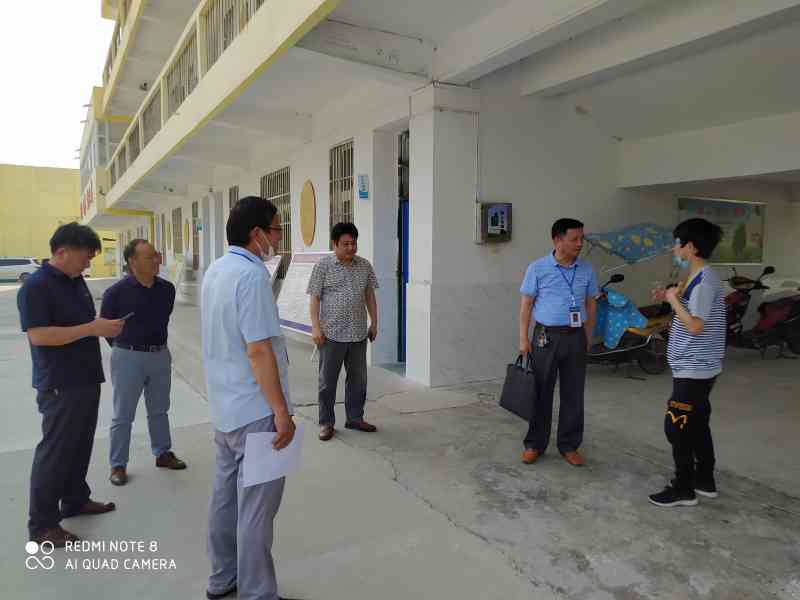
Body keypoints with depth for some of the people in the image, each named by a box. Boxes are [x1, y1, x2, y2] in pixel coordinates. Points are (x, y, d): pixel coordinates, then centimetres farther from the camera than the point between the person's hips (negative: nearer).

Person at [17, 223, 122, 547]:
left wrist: (106, 325, 2)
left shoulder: (77, 281, 10)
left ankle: (76, 499, 34)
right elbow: (38, 335, -24)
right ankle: (42, 523, 12)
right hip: (59, 385, -8)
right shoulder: (35, 286, -16)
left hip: (86, 380, 8)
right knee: (54, 450, 0)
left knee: (80, 445, 18)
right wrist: (92, 329, -25)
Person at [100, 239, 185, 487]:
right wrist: (125, 347, 6)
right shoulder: (116, 292, -15)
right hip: (128, 358, -4)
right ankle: (118, 465, 21)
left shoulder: (167, 289, -2)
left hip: (160, 355, 4)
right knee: (123, 415, 7)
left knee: (159, 410, 17)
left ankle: (163, 453, 32)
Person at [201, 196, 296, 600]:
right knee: (257, 505, 2)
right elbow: (259, 350, -24)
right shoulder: (251, 275, -21)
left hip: (225, 406, 9)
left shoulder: (216, 270, 8)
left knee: (226, 492, 19)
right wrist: (282, 411, -19)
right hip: (255, 410, -9)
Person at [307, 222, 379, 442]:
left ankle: (355, 418, 27)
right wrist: (316, 327, -12)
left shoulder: (365, 266, 7)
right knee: (327, 380, 5)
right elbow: (315, 298, -5)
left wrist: (374, 322, 10)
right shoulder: (323, 266, -4)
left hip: (359, 334, 4)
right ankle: (326, 422, 18)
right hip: (331, 334, -4)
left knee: (358, 378, 12)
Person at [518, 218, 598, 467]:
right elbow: (526, 304, -2)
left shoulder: (587, 270, 5)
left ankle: (569, 445, 23)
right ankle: (535, 444, 19)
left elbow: (591, 304, 12)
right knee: (541, 393, 5)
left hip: (575, 337, 3)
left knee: (573, 394, 8)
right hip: (546, 336, -2)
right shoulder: (538, 268, -5)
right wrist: (523, 338, -6)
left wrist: (588, 337, 9)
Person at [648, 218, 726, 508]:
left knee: (677, 427, -3)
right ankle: (705, 481, 30)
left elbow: (695, 325, -25)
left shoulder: (704, 279, -20)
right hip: (698, 367, 10)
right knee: (697, 424, 18)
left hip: (693, 369, -10)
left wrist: (673, 299, -15)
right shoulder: (700, 277, 12)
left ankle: (684, 489, 8)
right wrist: (674, 297, 9)